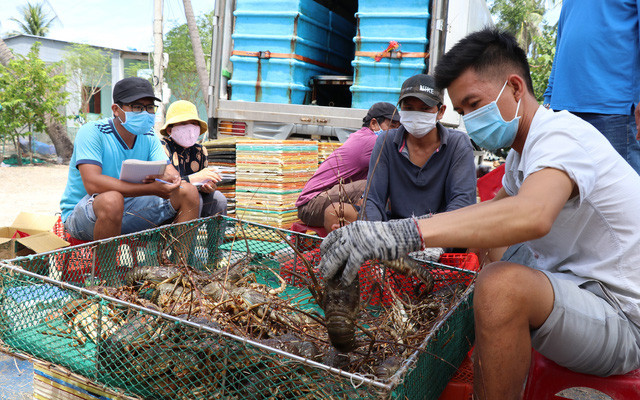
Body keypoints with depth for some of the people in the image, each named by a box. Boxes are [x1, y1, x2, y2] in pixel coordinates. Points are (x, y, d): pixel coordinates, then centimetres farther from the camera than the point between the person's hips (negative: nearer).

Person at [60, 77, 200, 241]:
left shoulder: (149, 136, 3)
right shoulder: (92, 132, -17)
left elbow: (169, 170, -5)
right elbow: (92, 184, -30)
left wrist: (168, 177, -32)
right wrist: (152, 189, -37)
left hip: (127, 211, 6)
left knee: (189, 191, -5)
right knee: (112, 199, -39)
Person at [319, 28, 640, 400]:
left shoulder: (563, 135, -20)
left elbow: (532, 216, -41)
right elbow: (498, 205, 25)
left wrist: (405, 233, -49)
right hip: (581, 286, 10)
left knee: (501, 284, -35)